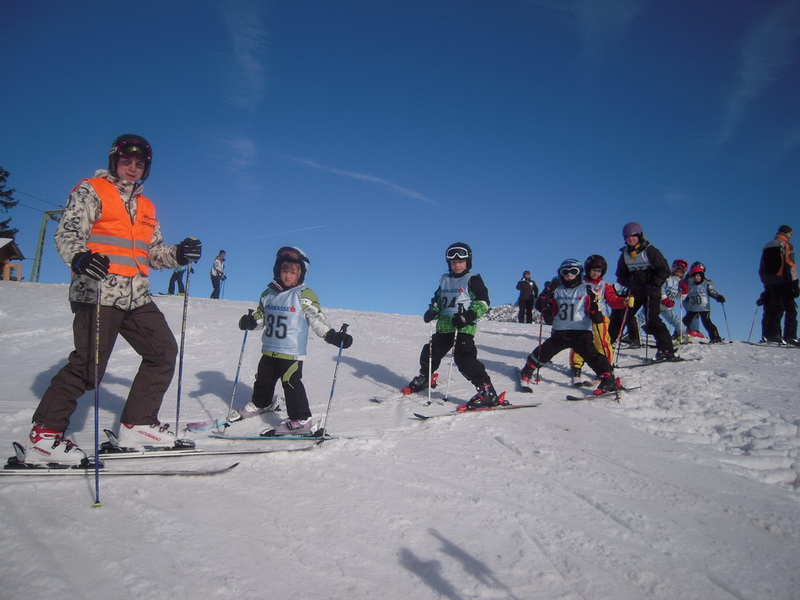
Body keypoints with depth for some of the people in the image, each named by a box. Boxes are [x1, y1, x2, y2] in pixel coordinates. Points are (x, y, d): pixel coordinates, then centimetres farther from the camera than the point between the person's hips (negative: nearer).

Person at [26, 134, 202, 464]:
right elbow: (67, 233, -8)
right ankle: (44, 436, 2)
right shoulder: (90, 191, 4)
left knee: (164, 350, 3)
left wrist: (178, 254, 1)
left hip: (137, 297, 7)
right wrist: (79, 257, -30)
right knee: (88, 365, -11)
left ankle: (137, 425, 11)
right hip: (98, 292, -7)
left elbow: (153, 251, 21)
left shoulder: (146, 206, 23)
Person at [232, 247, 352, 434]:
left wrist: (332, 335, -24)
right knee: (263, 379, 22)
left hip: (292, 352, -6)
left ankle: (301, 420, 2)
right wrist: (250, 321, -9)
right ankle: (259, 404, 47)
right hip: (269, 349, 6)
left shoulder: (305, 295, -11)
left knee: (291, 383, -8)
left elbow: (318, 319, -12)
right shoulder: (269, 294, 5)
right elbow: (261, 315, 13)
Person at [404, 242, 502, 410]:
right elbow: (437, 300, 26)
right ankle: (423, 379, 41)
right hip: (444, 326, 7)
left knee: (464, 357, -20)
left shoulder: (473, 280, -1)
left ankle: (487, 392, -17)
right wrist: (432, 312, 5)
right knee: (431, 352, 12)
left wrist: (468, 316, -21)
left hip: (464, 327, -6)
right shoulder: (445, 280, 18)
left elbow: (483, 302, -7)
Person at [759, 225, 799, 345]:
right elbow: (790, 265, -11)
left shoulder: (767, 246, 18)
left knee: (770, 311, 7)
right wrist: (795, 284, -13)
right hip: (783, 283, -6)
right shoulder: (786, 245, -3)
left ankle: (767, 336, 2)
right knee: (790, 310, -3)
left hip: (769, 284, 6)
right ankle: (790, 337, -9)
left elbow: (761, 268, 18)